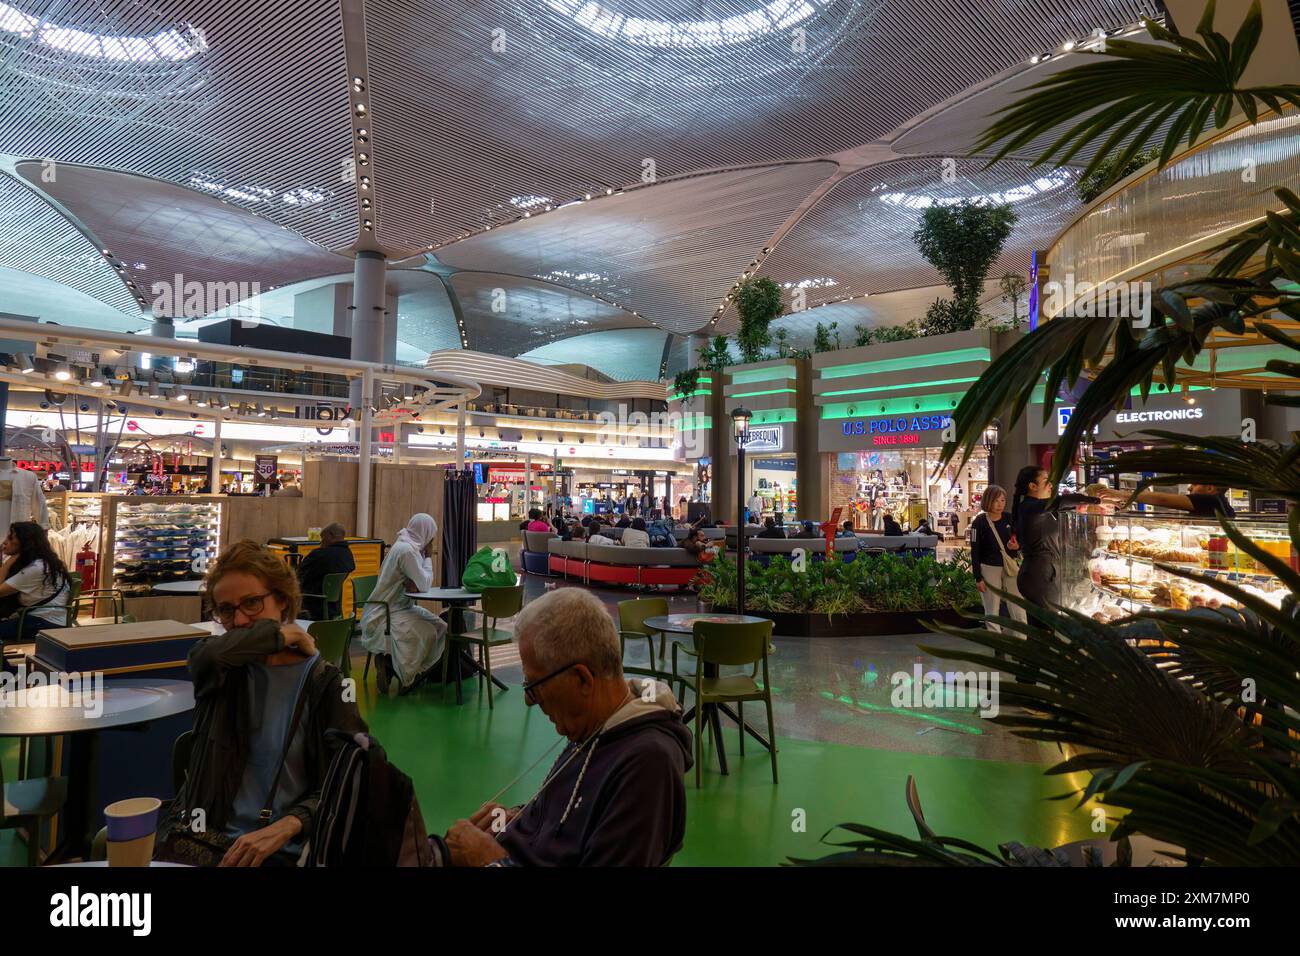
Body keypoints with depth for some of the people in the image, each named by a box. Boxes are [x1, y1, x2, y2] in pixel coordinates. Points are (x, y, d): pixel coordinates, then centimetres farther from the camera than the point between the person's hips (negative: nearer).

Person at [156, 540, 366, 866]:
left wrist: (284, 827, -20)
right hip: (202, 837, 2)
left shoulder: (324, 682, 2)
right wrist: (286, 634, -5)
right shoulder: (224, 670, 9)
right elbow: (212, 654, -17)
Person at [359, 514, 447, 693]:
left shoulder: (409, 546, 11)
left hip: (402, 607, 10)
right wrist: (428, 556, -9)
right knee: (426, 633, -28)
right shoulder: (407, 550, -20)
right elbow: (425, 585, -21)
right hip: (383, 616, -10)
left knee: (441, 628, 1)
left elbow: (421, 583, 11)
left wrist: (415, 583, -14)